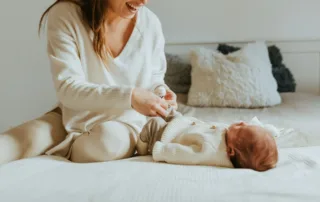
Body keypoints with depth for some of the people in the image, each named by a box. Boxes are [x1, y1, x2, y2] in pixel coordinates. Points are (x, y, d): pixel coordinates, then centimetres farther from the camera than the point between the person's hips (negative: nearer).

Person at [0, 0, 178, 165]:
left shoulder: (150, 23, -8)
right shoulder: (64, 15, -17)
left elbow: (154, 78, 7)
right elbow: (67, 89, -24)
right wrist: (128, 97, -36)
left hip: (126, 121, 1)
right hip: (75, 116, 0)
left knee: (110, 140, -35)